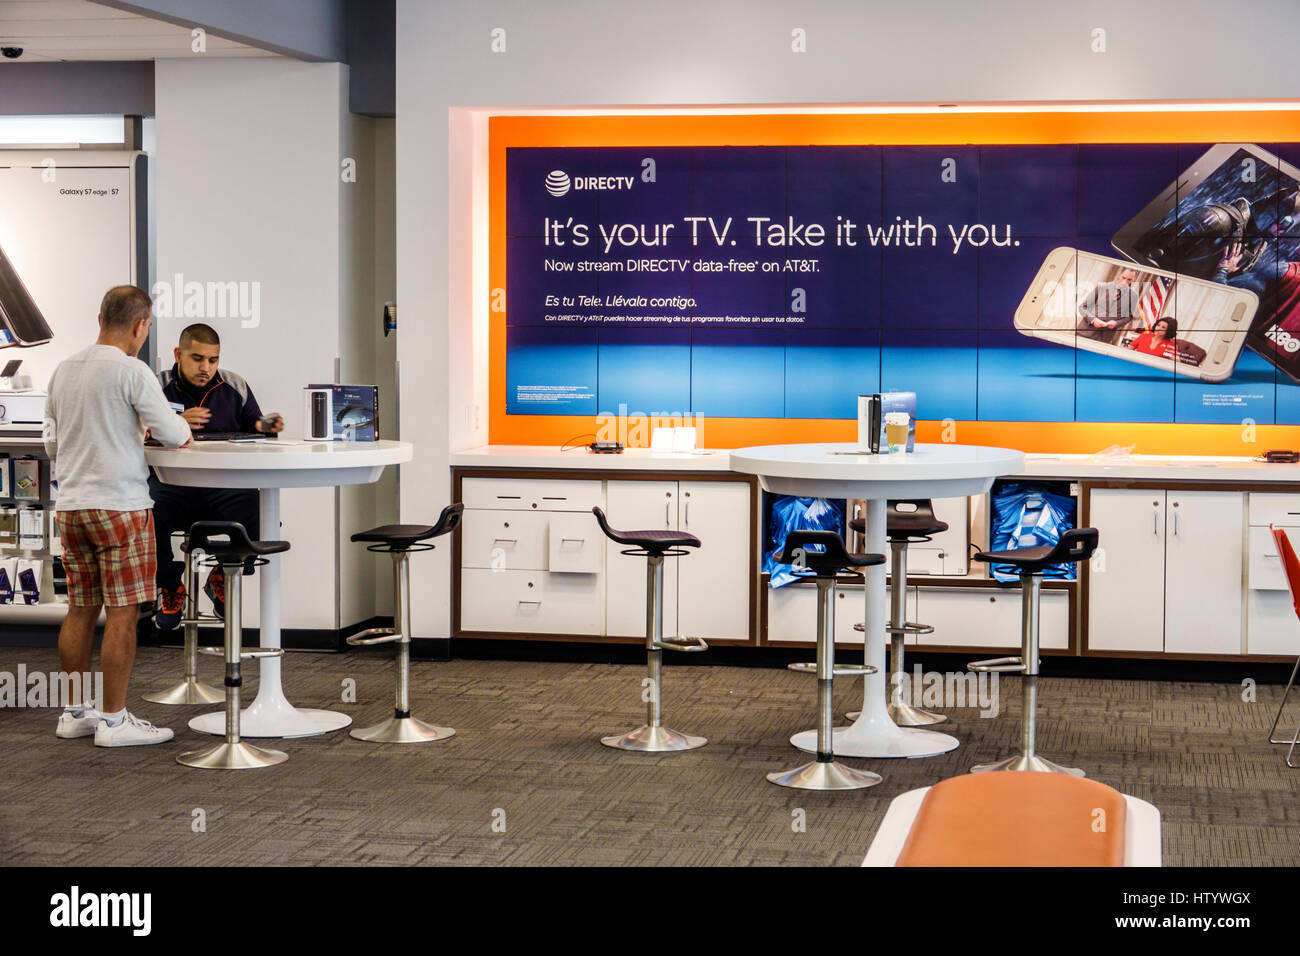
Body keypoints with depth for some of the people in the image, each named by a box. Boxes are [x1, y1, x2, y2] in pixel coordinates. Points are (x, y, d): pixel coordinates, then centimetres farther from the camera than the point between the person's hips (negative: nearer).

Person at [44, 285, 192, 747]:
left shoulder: (63, 371, 10)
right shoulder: (131, 371, -12)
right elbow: (173, 434, -12)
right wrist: (182, 428, 11)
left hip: (71, 505, 7)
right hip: (119, 506, -7)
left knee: (80, 610, 13)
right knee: (122, 613, -2)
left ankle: (74, 712, 19)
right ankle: (113, 720, -1)